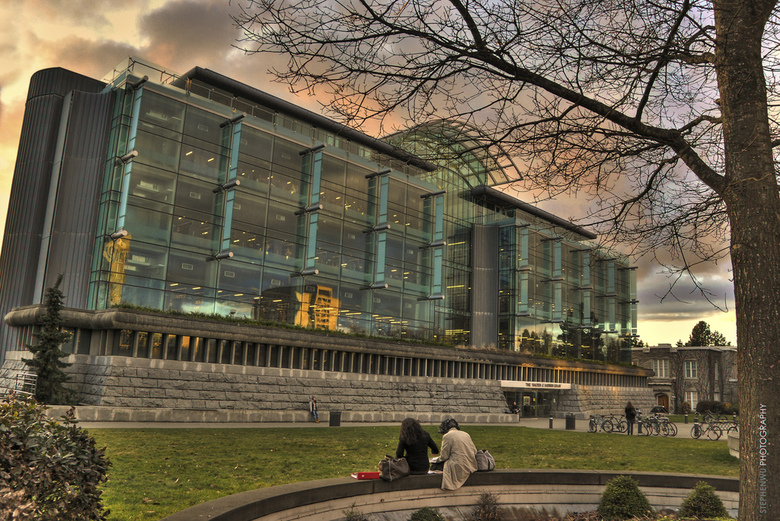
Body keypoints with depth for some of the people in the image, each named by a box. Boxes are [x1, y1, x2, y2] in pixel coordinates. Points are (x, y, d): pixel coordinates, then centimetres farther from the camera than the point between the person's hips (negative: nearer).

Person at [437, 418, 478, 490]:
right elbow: (474, 451, 13)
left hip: (459, 468, -7)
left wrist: (439, 457, 16)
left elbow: (444, 456, -6)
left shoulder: (447, 436, -6)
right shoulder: (466, 434, 13)